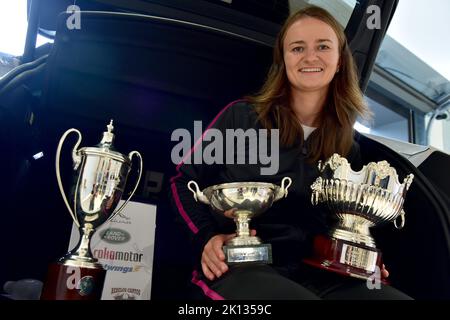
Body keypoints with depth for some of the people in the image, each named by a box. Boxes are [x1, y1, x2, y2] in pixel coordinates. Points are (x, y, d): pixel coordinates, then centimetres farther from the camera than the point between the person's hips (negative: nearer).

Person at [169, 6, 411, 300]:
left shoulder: (348, 147, 11)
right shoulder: (242, 116, -2)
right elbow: (185, 180, 5)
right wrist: (207, 237, -11)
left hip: (314, 272, 5)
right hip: (239, 265, -4)